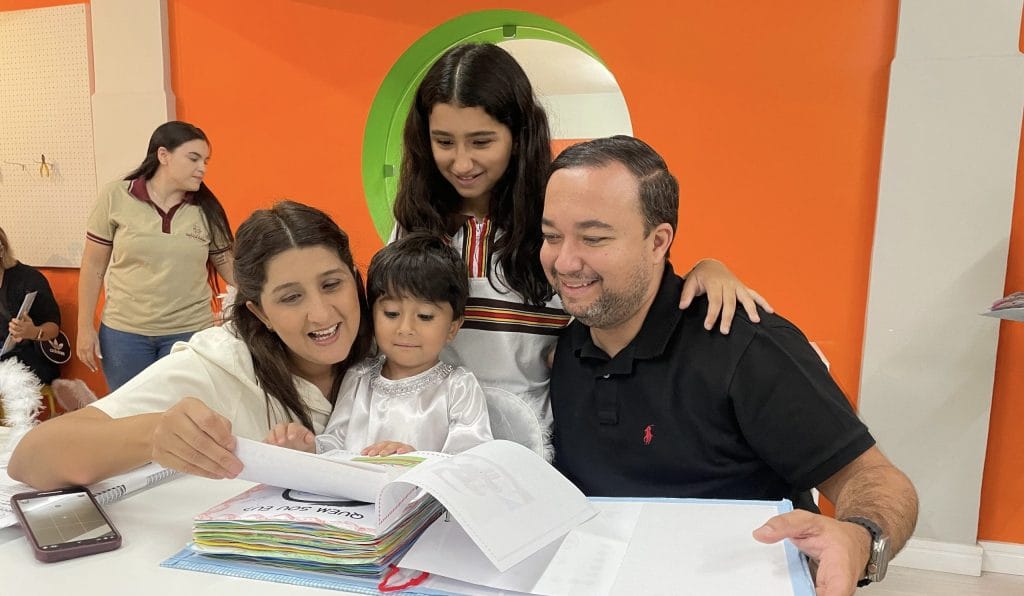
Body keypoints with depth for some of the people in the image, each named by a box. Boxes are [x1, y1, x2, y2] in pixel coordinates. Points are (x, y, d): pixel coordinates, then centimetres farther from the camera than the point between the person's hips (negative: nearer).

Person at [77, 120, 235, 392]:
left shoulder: (207, 208, -1)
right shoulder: (115, 197, -4)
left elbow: (228, 264, 4)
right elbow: (93, 266, 1)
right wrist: (85, 327, 0)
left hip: (190, 333, 1)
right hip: (123, 331, 0)